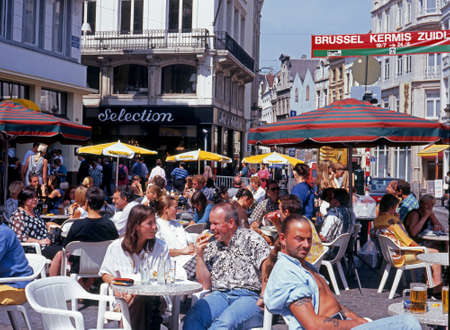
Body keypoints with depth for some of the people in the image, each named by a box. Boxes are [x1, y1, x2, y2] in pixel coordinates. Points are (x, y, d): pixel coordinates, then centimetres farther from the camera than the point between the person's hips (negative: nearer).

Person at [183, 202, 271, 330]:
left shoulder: (251, 239, 6)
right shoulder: (210, 245, 20)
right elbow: (206, 285, 17)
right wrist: (199, 255, 8)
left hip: (249, 296, -3)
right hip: (219, 295, 4)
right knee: (192, 319, -30)